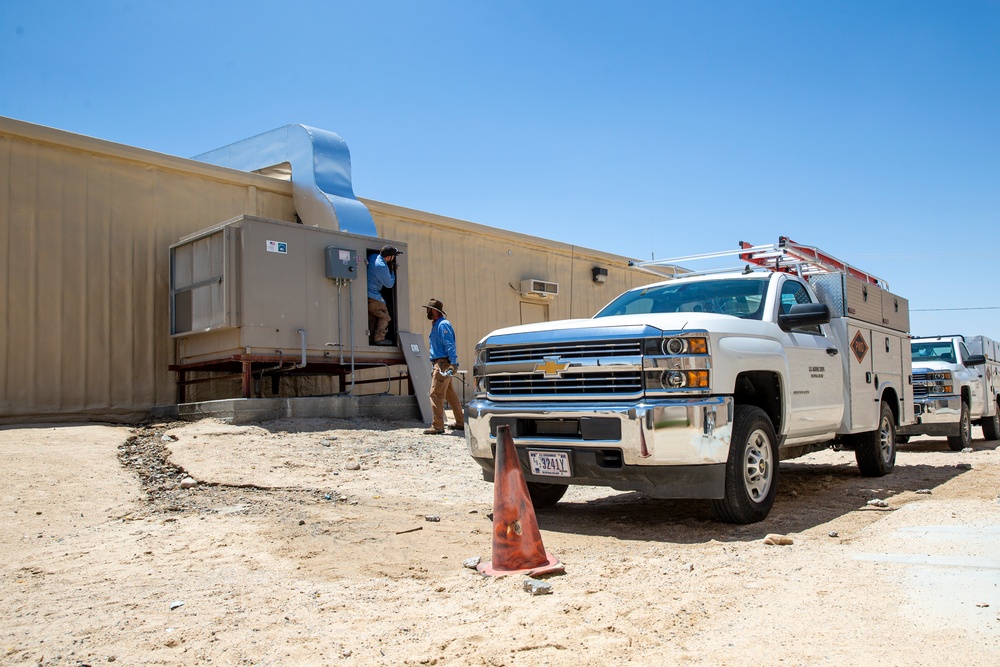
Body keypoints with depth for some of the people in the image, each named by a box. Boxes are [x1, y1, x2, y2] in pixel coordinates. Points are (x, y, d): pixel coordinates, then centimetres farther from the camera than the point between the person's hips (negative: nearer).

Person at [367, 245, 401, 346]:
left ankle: (371, 339, 12)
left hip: (366, 294, 9)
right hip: (373, 295, -9)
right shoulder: (381, 266, -21)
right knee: (384, 316, 0)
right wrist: (392, 271, 5)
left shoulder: (373, 257, 6)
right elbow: (389, 284, -9)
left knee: (371, 318, 14)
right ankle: (379, 338, -6)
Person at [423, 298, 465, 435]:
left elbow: (450, 345, -21)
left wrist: (453, 363, -27)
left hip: (443, 363, -11)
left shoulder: (443, 325, -12)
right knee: (450, 394, 14)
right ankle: (460, 422, 21)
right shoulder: (436, 325, 20)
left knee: (436, 394, -12)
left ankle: (437, 426, -11)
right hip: (439, 363, 11)